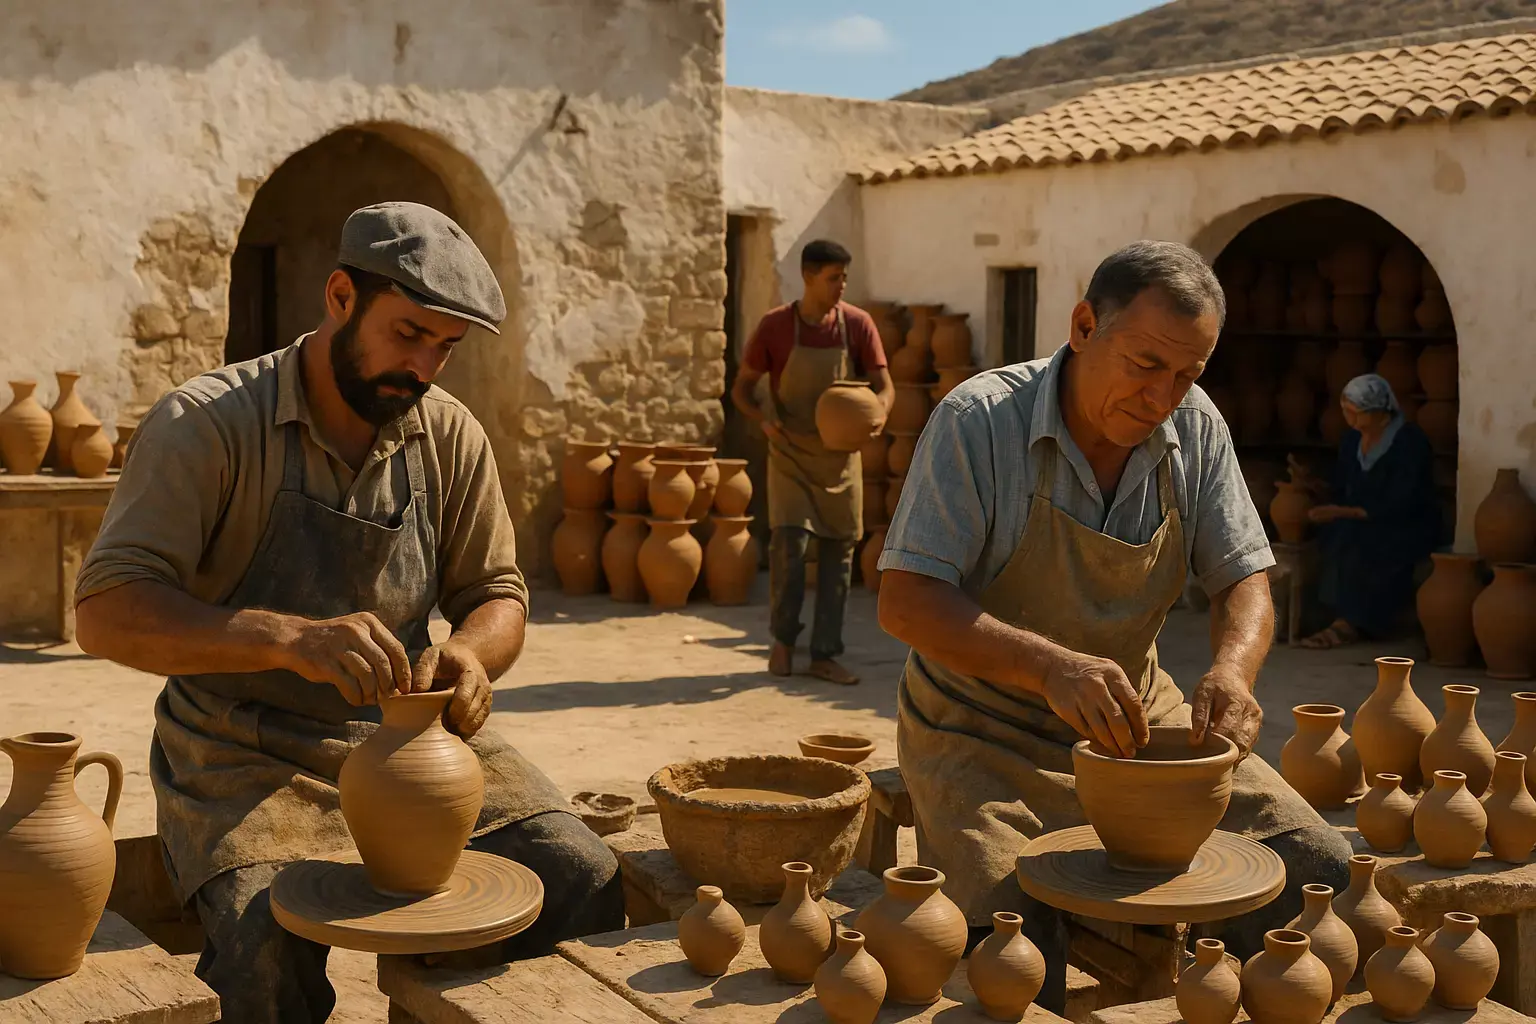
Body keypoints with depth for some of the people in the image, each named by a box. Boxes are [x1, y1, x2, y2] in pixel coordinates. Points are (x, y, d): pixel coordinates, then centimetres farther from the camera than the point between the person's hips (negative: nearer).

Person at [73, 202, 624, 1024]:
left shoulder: (450, 437, 2)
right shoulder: (207, 424, -13)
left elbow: (496, 594, 10)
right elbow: (106, 613, -20)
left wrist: (469, 650, -16)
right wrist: (288, 637, -36)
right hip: (247, 759, -4)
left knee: (585, 885, -15)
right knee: (271, 944, -32)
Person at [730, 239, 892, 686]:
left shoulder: (858, 324, -5)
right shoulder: (774, 326, -9)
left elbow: (884, 385, -2)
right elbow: (741, 387, -1)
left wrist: (878, 411, -25)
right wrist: (763, 417, -22)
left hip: (841, 456, 2)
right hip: (790, 454, -2)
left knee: (838, 552, 3)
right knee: (789, 542, -14)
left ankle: (825, 654, 12)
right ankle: (783, 639, 7)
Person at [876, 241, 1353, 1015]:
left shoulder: (1195, 428, -3)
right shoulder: (980, 419, -18)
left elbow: (1242, 581, 1)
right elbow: (905, 602, -22)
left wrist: (1233, 667, -23)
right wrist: (1053, 667, -37)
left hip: (1134, 719, 5)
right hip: (986, 736, -5)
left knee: (1317, 869, -7)